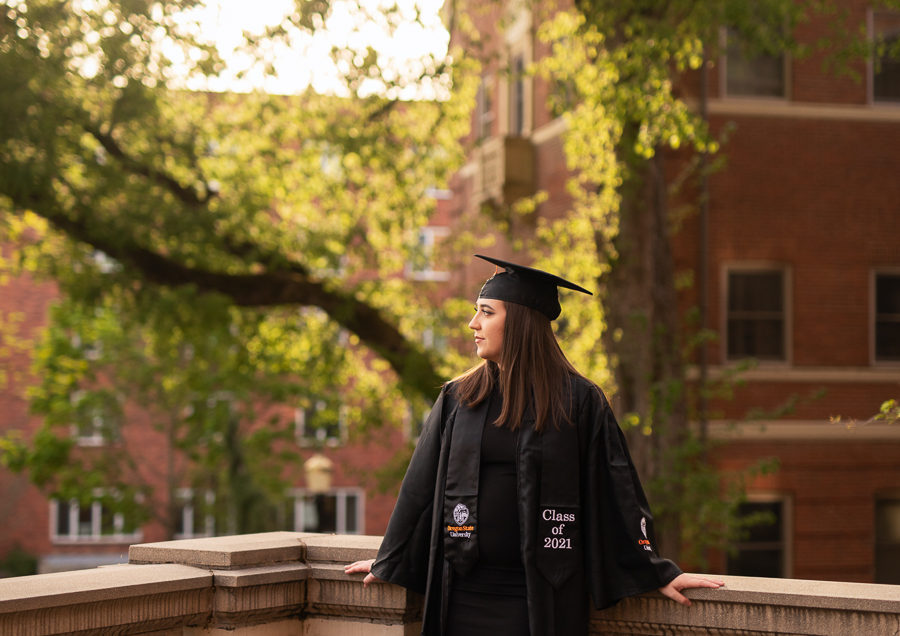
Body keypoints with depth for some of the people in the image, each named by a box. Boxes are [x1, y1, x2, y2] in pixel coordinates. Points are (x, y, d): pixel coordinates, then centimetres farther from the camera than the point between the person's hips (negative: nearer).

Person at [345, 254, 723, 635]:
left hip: (542, 595, -3)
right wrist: (388, 561, 19)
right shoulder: (458, 399, 7)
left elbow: (618, 492, -1)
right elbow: (421, 485, 14)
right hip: (465, 590, 3)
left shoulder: (578, 401, -3)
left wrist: (657, 573, -2)